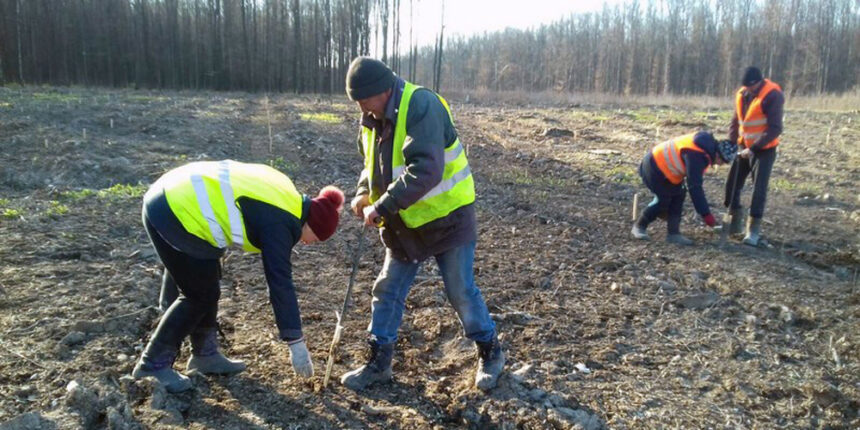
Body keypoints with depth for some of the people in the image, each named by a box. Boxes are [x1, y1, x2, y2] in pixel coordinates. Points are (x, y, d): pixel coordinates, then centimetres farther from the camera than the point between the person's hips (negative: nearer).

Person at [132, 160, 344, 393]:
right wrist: (297, 343, -16)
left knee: (206, 287, 16)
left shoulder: (285, 197, 8)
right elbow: (280, 283, -20)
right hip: (176, 214, -10)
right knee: (200, 295, 1)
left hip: (171, 198, 10)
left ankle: (205, 354, 29)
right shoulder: (278, 222, -17)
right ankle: (154, 364, 14)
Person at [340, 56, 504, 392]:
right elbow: (372, 164, 16)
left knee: (461, 293, 4)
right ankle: (378, 362, 24)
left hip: (447, 218, -7)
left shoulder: (422, 106, -24)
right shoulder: (372, 119, 2)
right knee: (387, 291, 10)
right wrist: (363, 194, -5)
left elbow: (426, 171, -35)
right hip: (404, 223, 7)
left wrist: (381, 207, -32)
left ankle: (490, 353, 26)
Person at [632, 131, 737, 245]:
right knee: (663, 200, -8)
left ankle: (673, 233, 7)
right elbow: (694, 187, -31)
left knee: (678, 196, 4)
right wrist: (706, 214, -27)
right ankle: (639, 227, 10)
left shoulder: (708, 144, -2)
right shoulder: (695, 156, -31)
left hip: (665, 166, 10)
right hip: (654, 168, -10)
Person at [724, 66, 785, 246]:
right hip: (744, 148, 7)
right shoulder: (741, 94, 1)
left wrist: (754, 149, -25)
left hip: (764, 150, -6)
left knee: (759, 189, -6)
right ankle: (736, 222, 25)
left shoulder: (772, 96, -19)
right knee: (732, 185, 8)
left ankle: (754, 230, -1)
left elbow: (775, 129, -21)